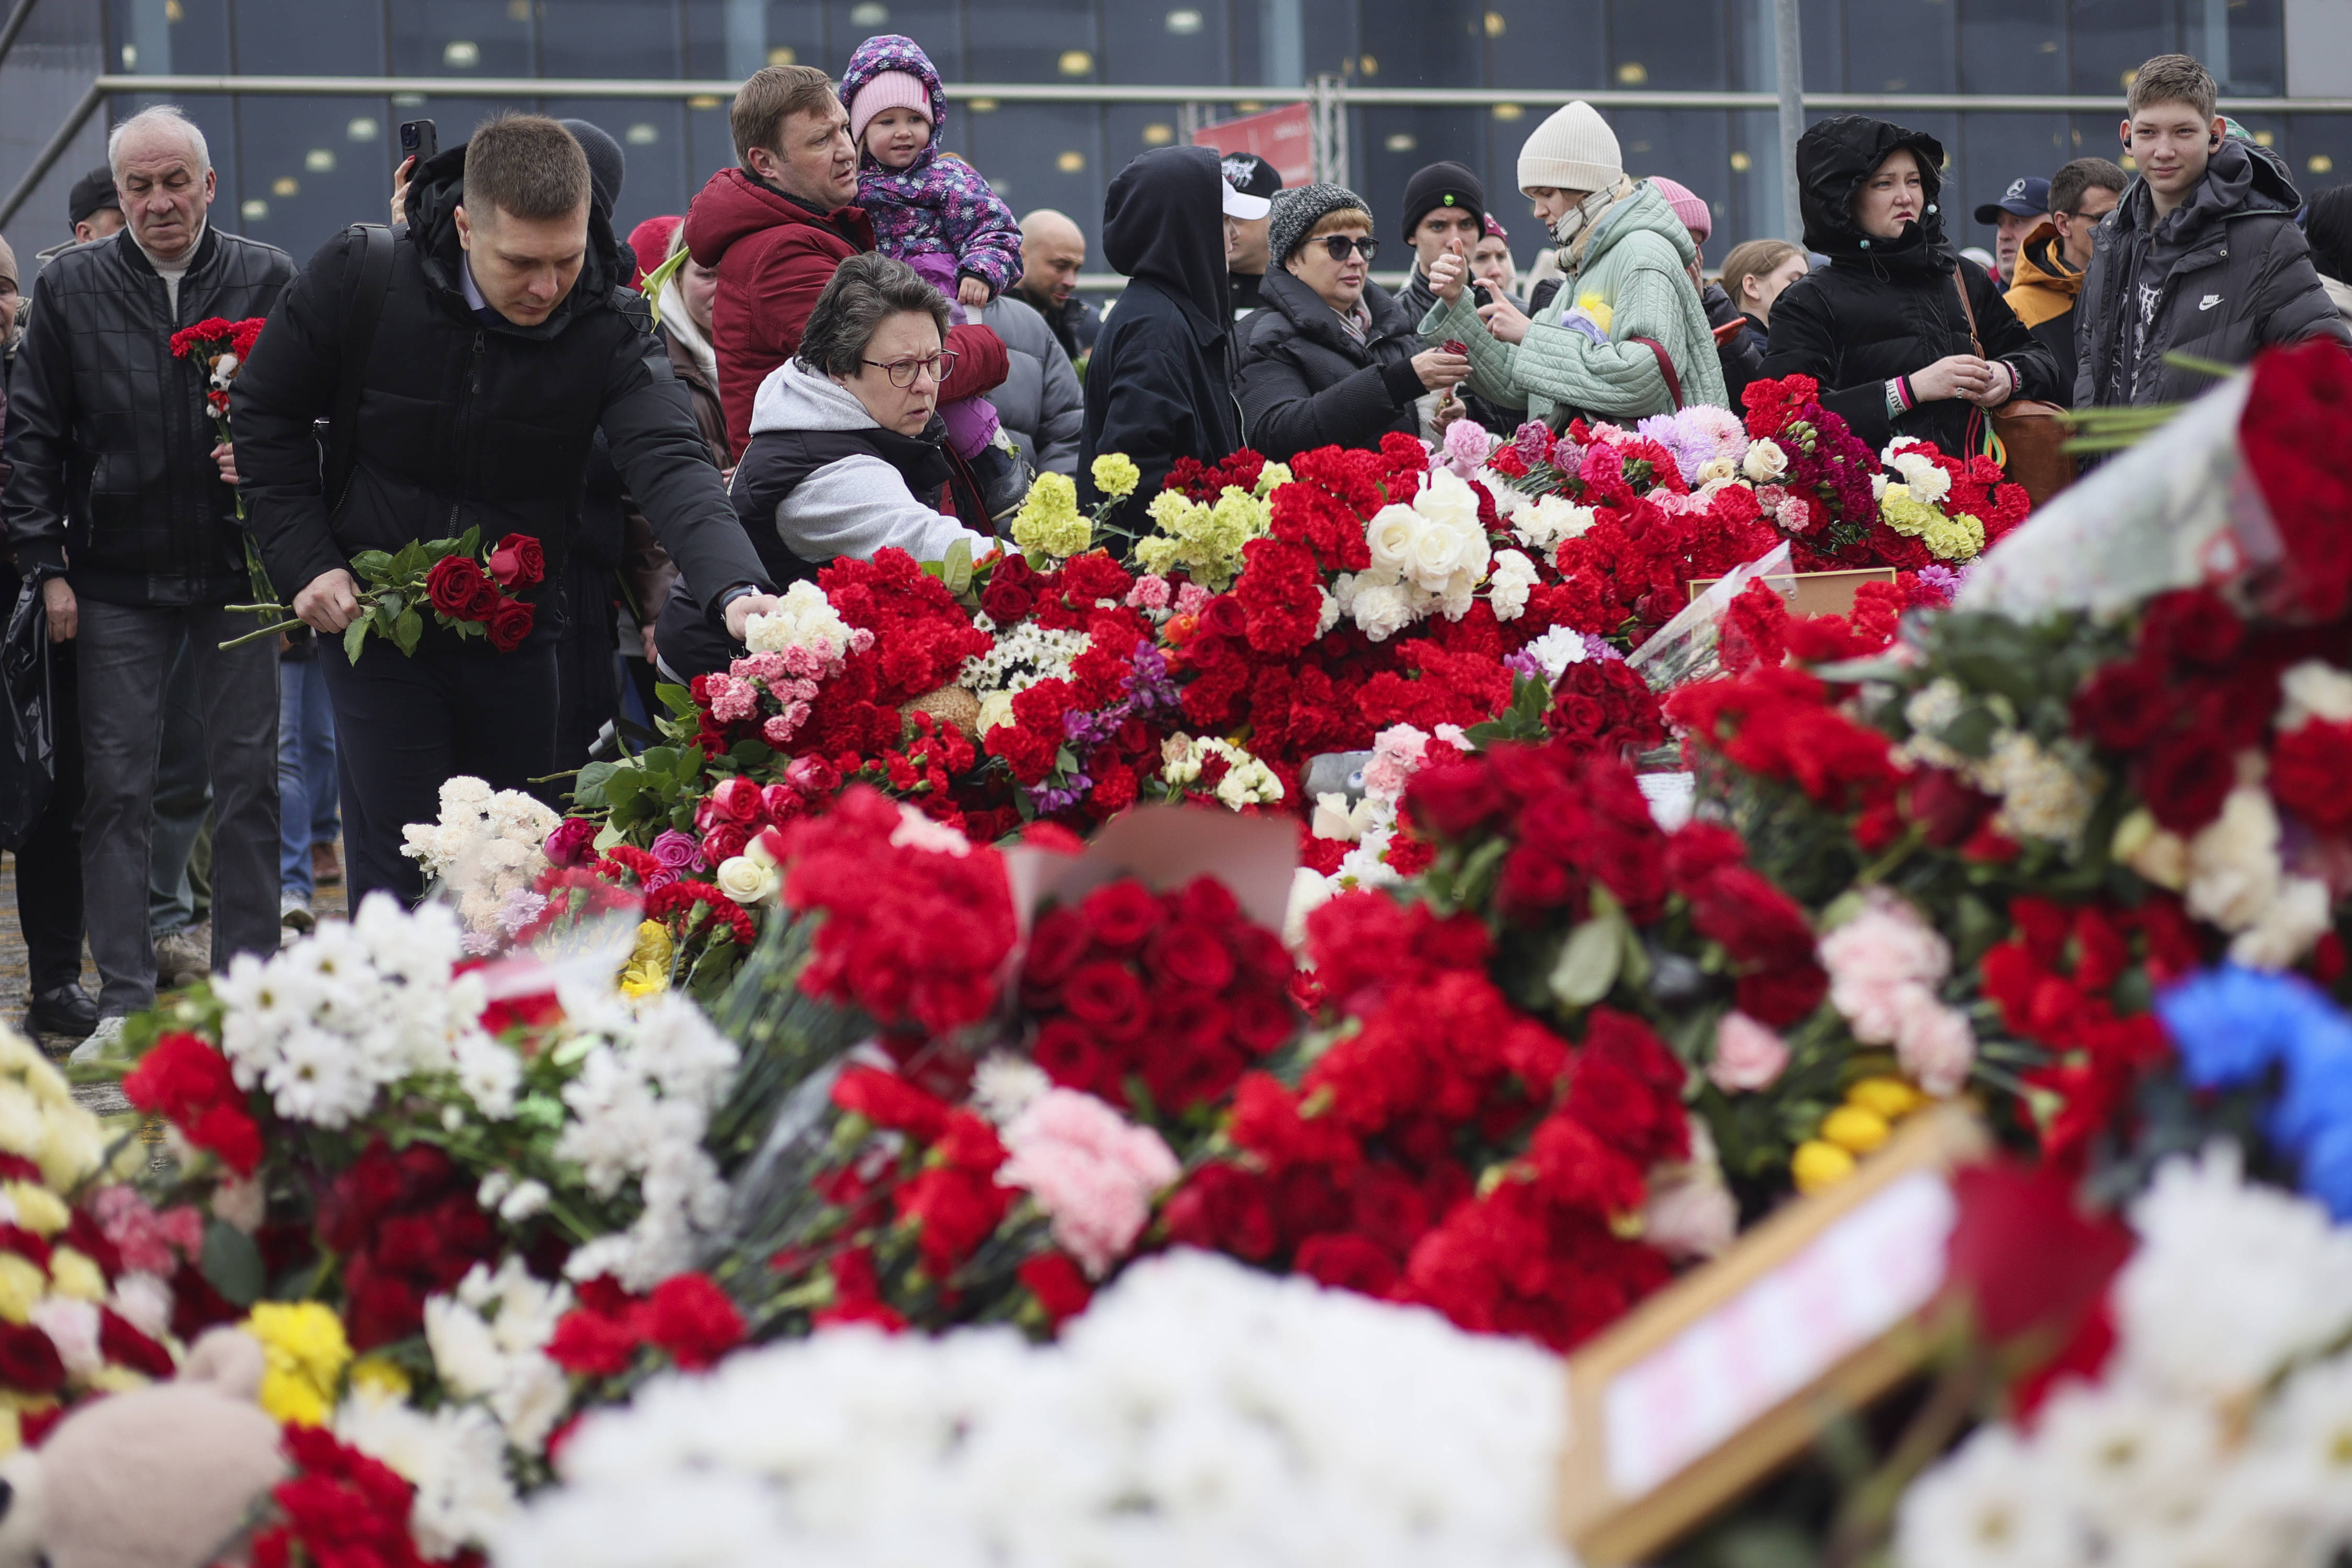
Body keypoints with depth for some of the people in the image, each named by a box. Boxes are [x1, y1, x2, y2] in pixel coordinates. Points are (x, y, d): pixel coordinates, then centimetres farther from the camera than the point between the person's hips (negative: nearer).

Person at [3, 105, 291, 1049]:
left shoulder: (264, 280, 4)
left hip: (238, 569, 0)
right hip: (116, 577, 0)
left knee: (247, 782, 4)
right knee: (117, 787, 0)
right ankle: (124, 999, 4)